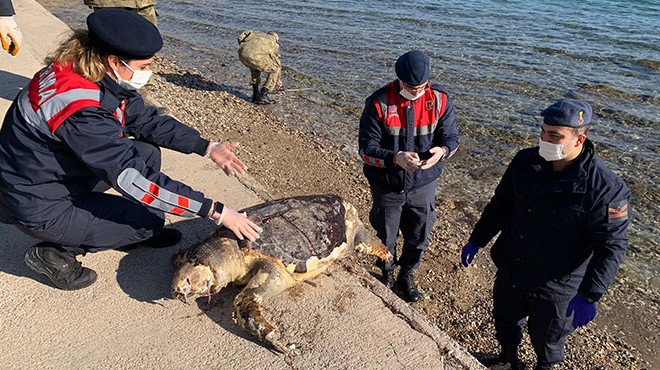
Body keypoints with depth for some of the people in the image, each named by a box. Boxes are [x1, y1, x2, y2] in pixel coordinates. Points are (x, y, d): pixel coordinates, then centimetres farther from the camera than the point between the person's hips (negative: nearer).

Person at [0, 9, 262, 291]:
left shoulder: (104, 78, -8)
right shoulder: (81, 109, -34)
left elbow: (147, 120, 2)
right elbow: (133, 179, -35)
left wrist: (207, 148, -9)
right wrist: (215, 211, -35)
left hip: (64, 173, 9)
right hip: (39, 207, -8)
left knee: (148, 151, 2)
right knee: (151, 220, -9)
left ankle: (134, 232, 14)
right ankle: (55, 252, 1)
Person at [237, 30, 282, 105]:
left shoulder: (258, 35, 39)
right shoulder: (274, 44, 25)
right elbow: (277, 63, 34)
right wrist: (278, 79, 48)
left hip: (242, 54, 6)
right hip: (254, 56, -6)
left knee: (255, 68, 36)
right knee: (275, 70, 14)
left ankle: (255, 95, 30)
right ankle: (262, 96, 11)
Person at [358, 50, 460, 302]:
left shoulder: (439, 100, -10)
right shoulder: (379, 103, -19)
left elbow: (452, 137, -3)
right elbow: (367, 150, -17)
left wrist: (442, 150, -27)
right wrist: (396, 158, -35)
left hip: (424, 185, 2)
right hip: (387, 187, -2)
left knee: (418, 237, 19)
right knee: (385, 237, 18)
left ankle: (407, 274, 48)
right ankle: (387, 274, 48)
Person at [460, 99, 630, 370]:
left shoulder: (605, 188, -24)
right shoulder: (525, 161, -9)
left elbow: (612, 245, -19)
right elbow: (500, 204, 3)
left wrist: (588, 296, -22)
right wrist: (476, 241, 7)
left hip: (555, 287, -4)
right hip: (510, 271, 5)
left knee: (546, 338, 20)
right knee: (505, 322, 26)